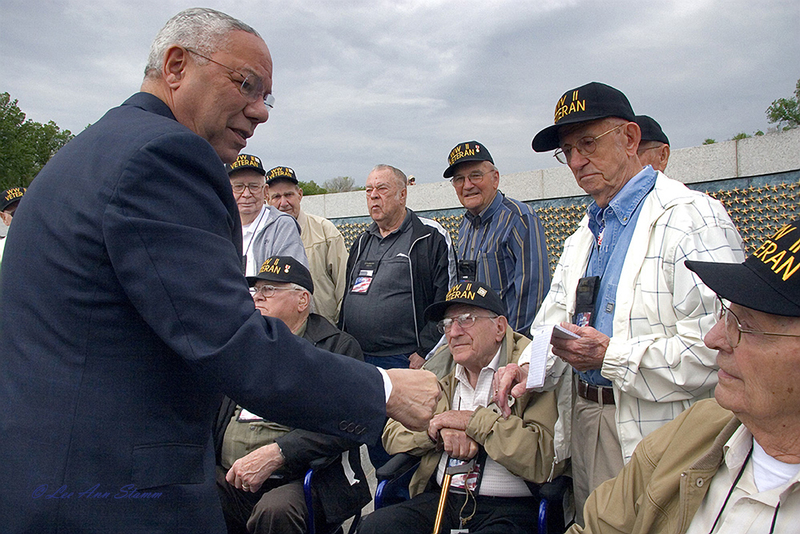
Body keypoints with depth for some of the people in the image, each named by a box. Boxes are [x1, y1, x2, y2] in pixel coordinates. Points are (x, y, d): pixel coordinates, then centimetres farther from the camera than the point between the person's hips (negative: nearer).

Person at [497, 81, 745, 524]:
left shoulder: (693, 218, -13)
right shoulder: (584, 234, 15)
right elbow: (554, 319, 16)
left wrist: (611, 356, -23)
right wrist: (529, 365, -5)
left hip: (653, 436, -7)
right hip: (582, 421, 7)